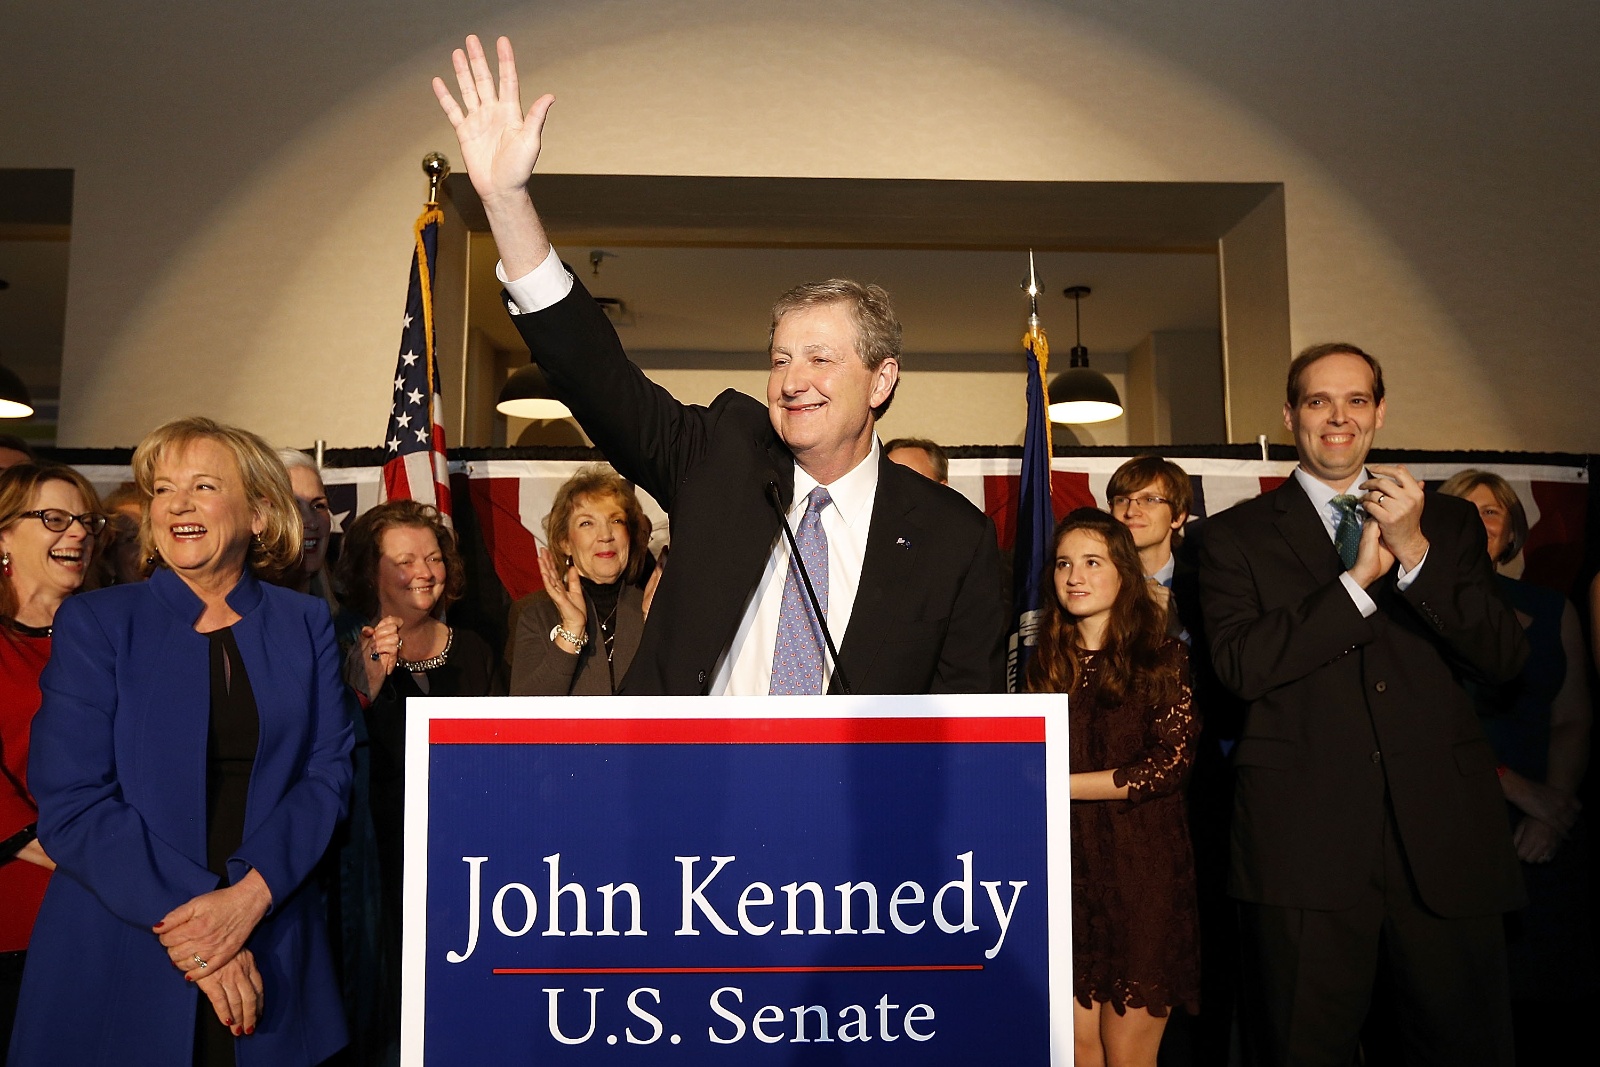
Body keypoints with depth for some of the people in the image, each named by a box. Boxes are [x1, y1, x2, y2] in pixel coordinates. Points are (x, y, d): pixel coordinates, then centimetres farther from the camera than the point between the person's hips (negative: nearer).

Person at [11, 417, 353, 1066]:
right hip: (118, 963, -1)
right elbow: (69, 803, -8)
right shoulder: (94, 623, -1)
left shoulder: (306, 626, 4)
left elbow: (327, 773, -2)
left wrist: (249, 898, -17)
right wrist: (184, 915, -17)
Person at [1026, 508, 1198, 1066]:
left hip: (1141, 871, -3)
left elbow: (1170, 763, -11)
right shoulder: (1045, 662, 10)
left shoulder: (1163, 657, -2)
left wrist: (1057, 785, -12)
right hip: (1063, 870, 3)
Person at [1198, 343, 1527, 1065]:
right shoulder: (1236, 535, 6)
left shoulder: (1448, 523, 13)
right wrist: (1358, 578, -12)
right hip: (1305, 841, -2)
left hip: (1446, 837, 2)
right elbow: (1241, 666, -8)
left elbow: (1504, 659, 2)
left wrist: (1415, 553, -10)